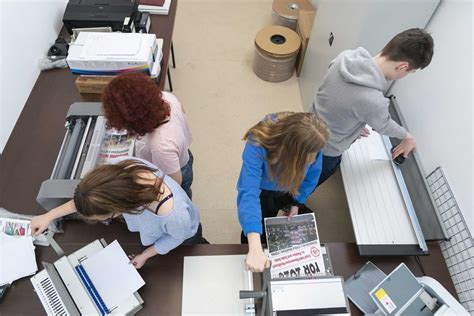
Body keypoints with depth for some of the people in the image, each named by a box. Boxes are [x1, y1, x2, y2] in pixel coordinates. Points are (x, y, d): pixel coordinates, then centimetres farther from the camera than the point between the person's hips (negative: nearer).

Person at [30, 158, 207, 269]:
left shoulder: (173, 214, -53)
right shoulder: (127, 166, -39)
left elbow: (176, 237, -25)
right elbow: (86, 199, -15)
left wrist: (145, 255, -11)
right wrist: (50, 215, -7)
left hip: (182, 237, -4)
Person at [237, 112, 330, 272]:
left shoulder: (310, 140, -32)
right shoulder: (257, 145, -43)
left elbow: (313, 172, -11)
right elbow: (248, 193, -49)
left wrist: (297, 202, -4)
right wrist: (255, 250, -57)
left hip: (290, 190, 3)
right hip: (262, 192, -3)